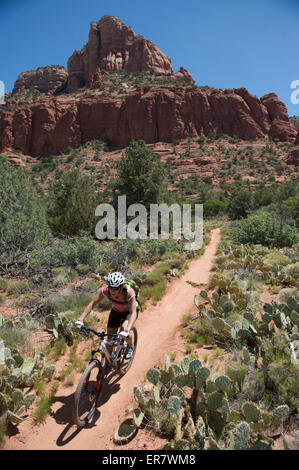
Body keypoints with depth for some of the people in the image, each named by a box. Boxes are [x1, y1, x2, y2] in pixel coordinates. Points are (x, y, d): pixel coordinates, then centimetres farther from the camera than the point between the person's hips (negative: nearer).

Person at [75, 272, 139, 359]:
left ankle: (130, 345, 4)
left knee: (124, 328, -30)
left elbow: (133, 313, -42)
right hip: (116, 310, 3)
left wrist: (127, 329, -58)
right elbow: (92, 303, -30)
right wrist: (81, 318, -42)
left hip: (130, 311, -3)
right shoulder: (105, 290, -31)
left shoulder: (129, 292, -39)